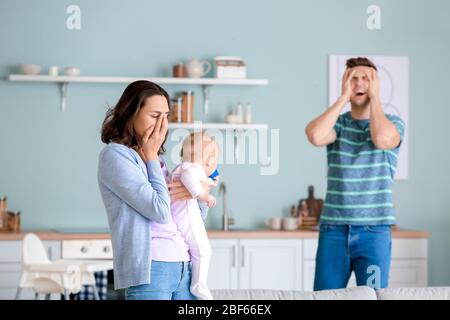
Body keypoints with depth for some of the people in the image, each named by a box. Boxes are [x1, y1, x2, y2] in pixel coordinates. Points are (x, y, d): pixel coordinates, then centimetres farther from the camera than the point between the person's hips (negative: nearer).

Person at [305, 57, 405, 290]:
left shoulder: (392, 122, 4)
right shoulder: (337, 123, 9)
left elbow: (382, 139, -21)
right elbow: (315, 136, -15)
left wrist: (375, 97, -6)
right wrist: (343, 97, -7)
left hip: (374, 230, -2)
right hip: (333, 229, 2)